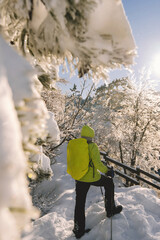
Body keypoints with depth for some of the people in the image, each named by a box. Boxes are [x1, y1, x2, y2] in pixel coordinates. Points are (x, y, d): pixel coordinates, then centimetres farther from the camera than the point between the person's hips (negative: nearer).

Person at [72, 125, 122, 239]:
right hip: (92, 177, -5)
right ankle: (110, 210, 35)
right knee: (109, 183, 23)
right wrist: (107, 171, -8)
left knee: (80, 204, 18)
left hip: (79, 178, 5)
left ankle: (78, 230, 33)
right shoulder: (92, 146, -17)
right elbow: (97, 163, -24)